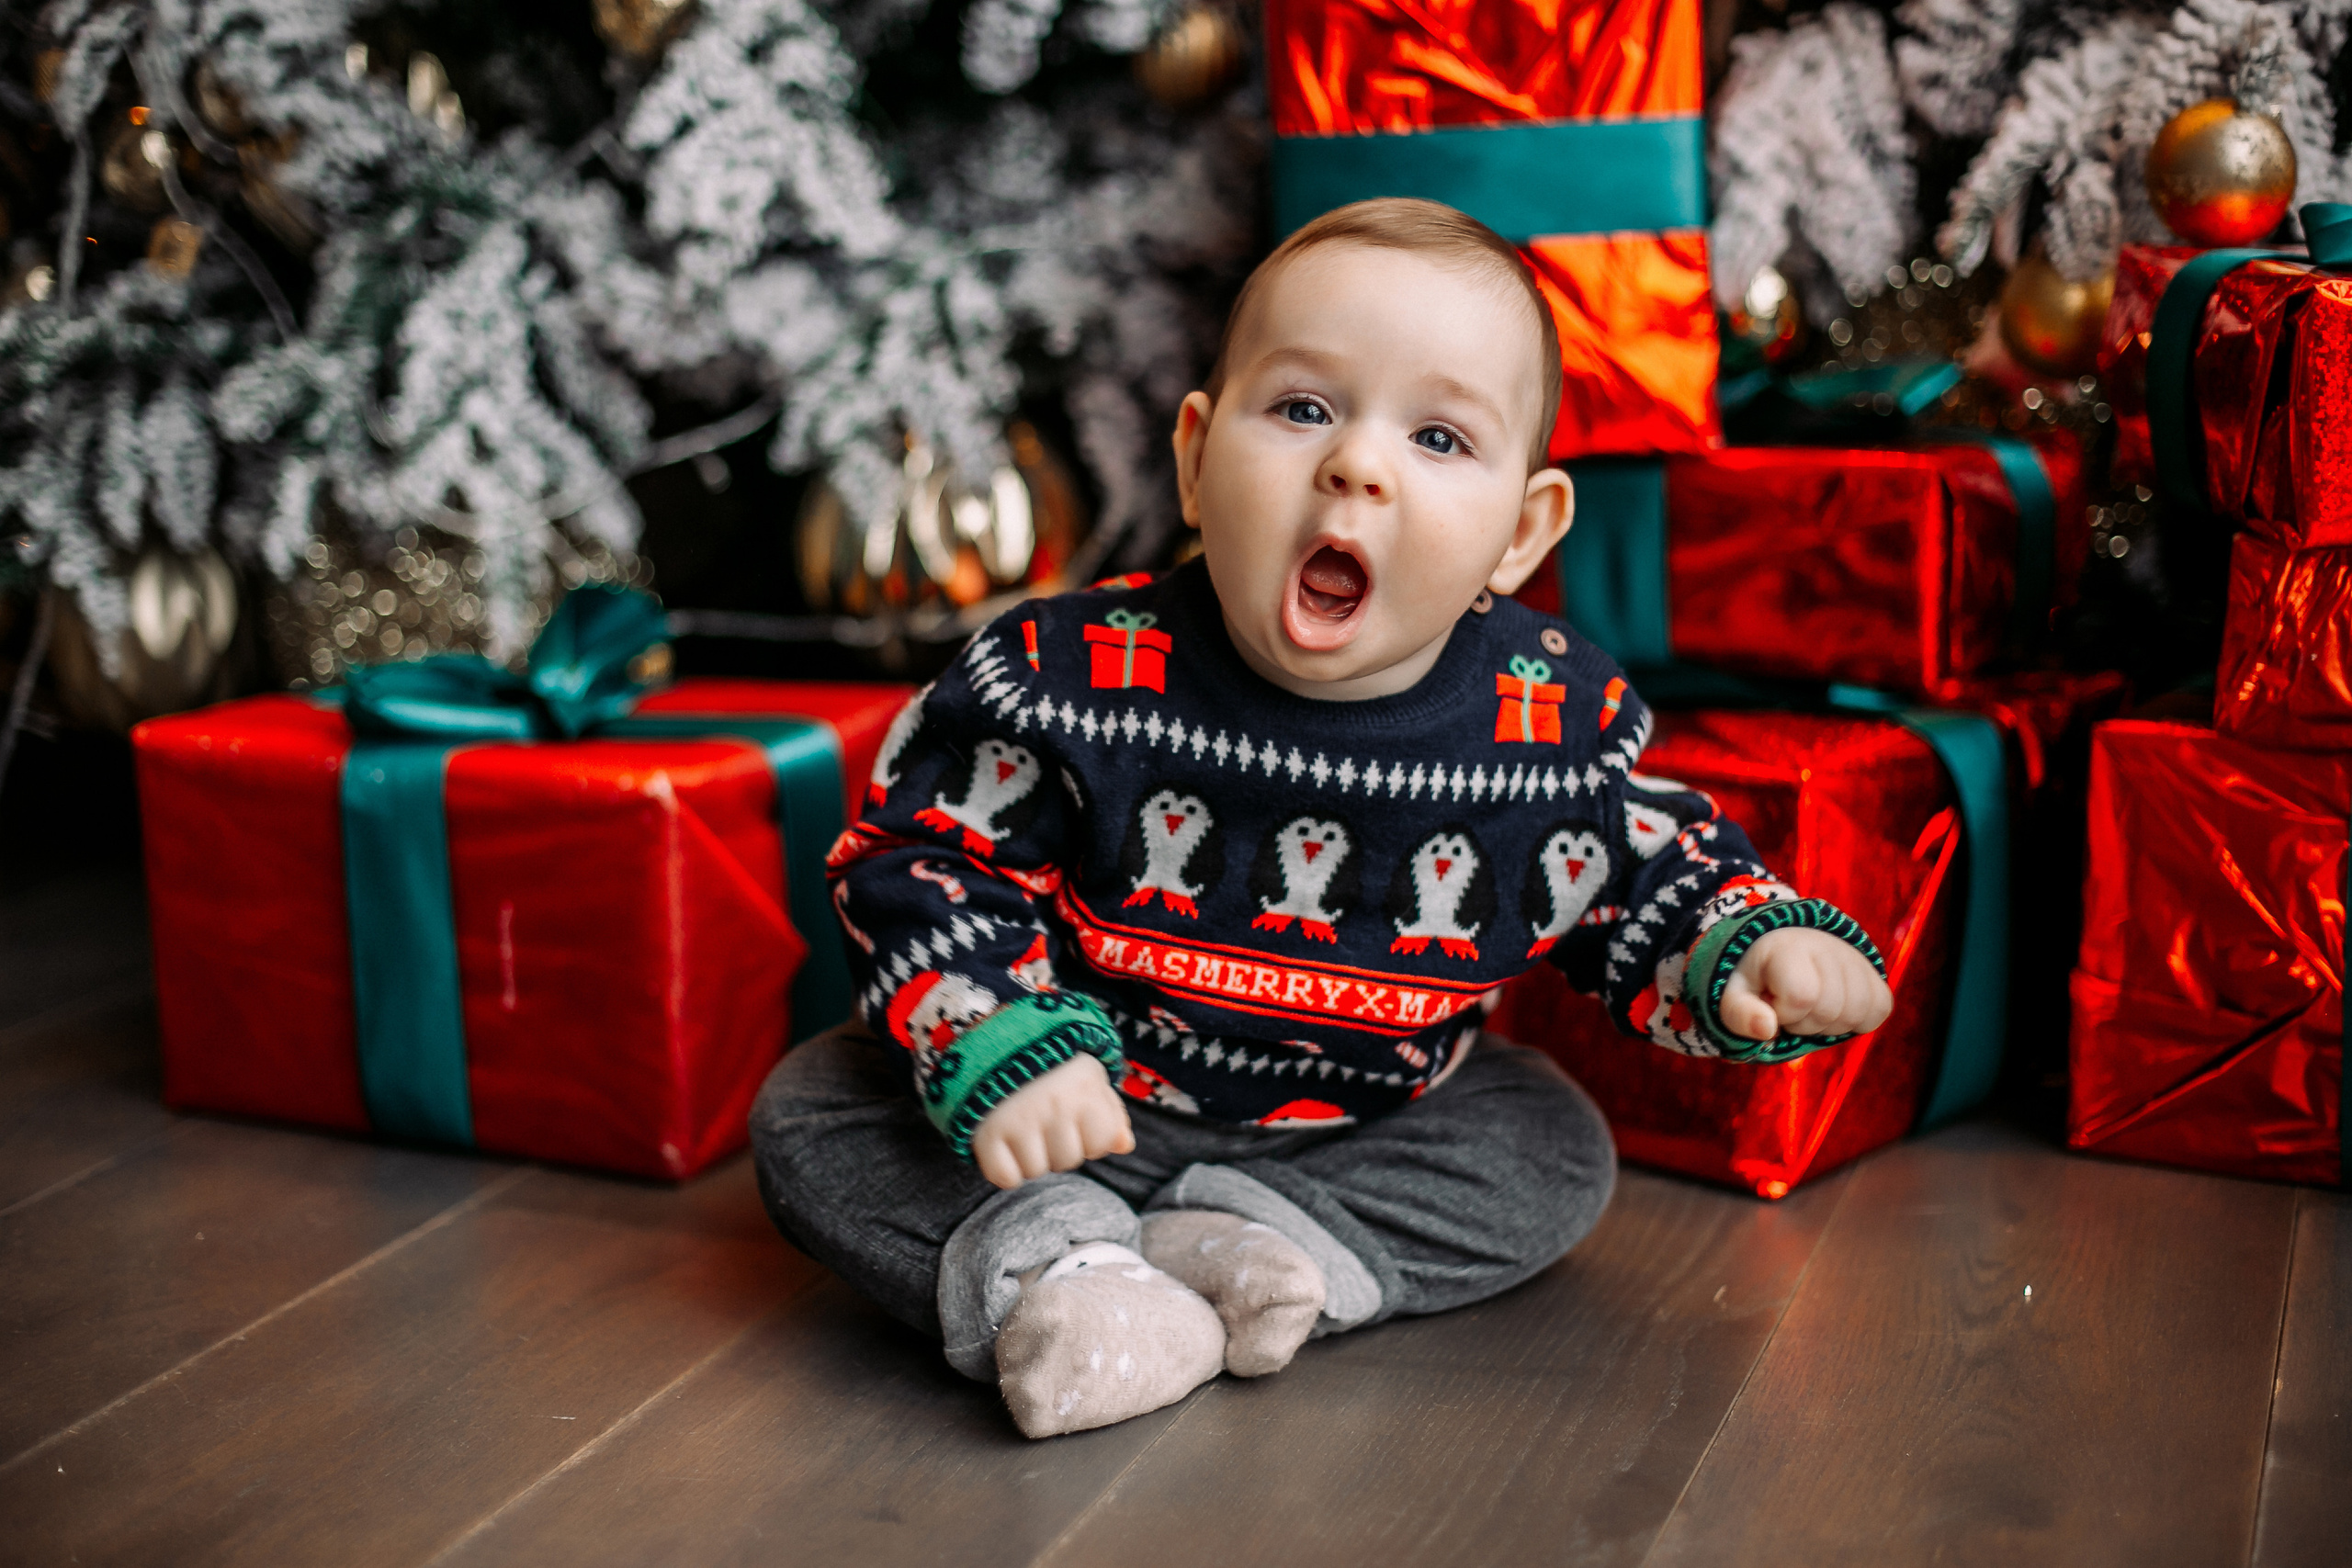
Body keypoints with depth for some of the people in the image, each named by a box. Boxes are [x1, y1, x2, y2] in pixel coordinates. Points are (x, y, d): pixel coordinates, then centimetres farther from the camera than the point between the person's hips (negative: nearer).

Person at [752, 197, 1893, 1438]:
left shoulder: (1558, 729, -16)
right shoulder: (1074, 680, -23)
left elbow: (1663, 883, 1)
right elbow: (923, 863, -15)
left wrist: (1757, 951, -20)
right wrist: (1000, 1053, -28)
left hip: (1362, 1120, 2)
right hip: (1080, 1103, -2)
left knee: (1555, 1149, -9)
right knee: (811, 1118, -14)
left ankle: (1266, 1244, -20)